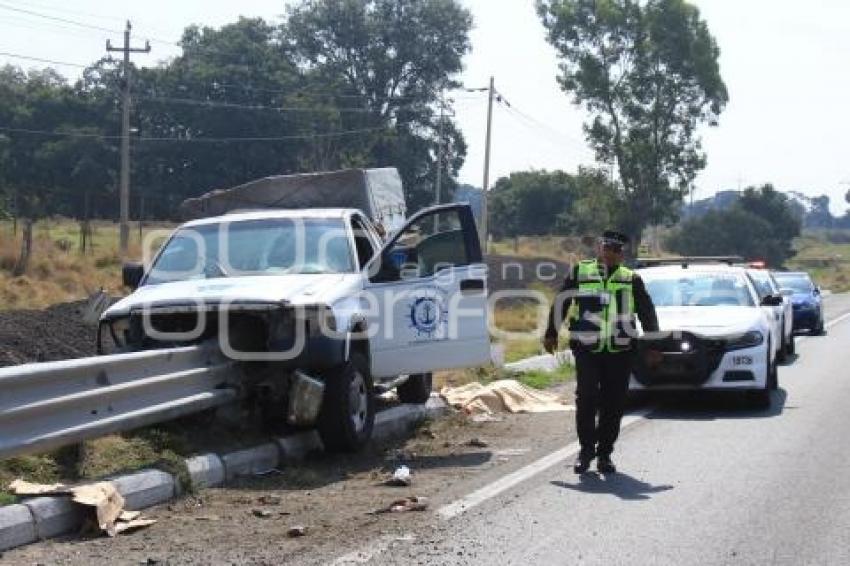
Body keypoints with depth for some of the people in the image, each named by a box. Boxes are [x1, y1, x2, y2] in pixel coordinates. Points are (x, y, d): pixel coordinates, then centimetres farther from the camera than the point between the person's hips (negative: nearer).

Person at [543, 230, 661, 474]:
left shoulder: (631, 279, 11)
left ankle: (604, 454, 12)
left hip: (621, 351, 1)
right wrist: (551, 333, 13)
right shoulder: (580, 272, 8)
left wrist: (653, 346, 11)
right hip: (587, 349, -1)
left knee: (614, 405, 2)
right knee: (586, 399, -8)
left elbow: (647, 312, 15)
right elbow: (560, 303, 14)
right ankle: (586, 449, 5)